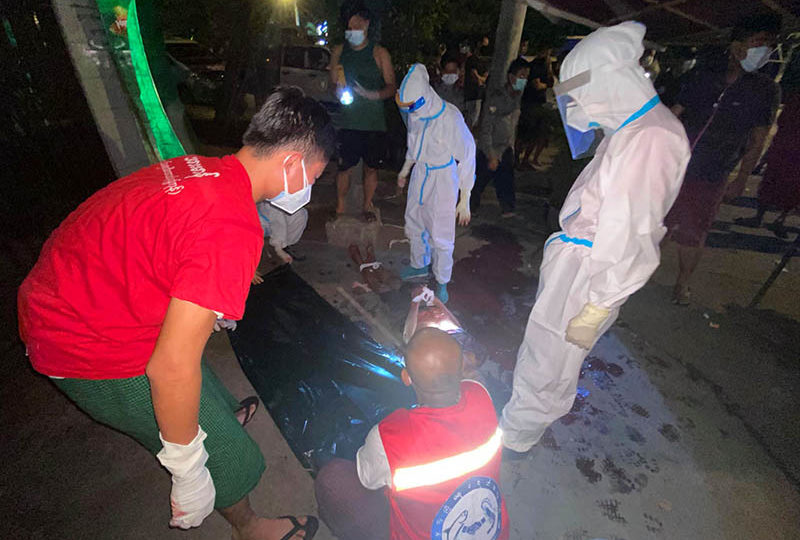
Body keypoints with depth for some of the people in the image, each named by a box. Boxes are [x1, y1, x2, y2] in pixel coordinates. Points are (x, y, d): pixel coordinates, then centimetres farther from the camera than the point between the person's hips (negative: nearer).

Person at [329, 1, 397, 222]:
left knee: (371, 168, 7)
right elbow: (332, 84, 16)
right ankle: (340, 208, 19)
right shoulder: (339, 51, 12)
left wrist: (374, 94, -20)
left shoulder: (379, 53, 5)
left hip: (374, 123, -1)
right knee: (344, 167, 2)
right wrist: (338, 89, -9)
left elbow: (392, 86, 1)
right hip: (347, 122, 1)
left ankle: (368, 205, 27)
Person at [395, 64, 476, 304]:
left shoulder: (451, 118, -24)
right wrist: (405, 169, 28)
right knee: (414, 223, 18)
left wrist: (464, 200, -18)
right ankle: (420, 264, 43)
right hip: (420, 174, 7)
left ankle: (442, 281, 22)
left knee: (441, 235, 0)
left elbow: (467, 159, -18)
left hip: (443, 179, -6)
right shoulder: (416, 114, -5)